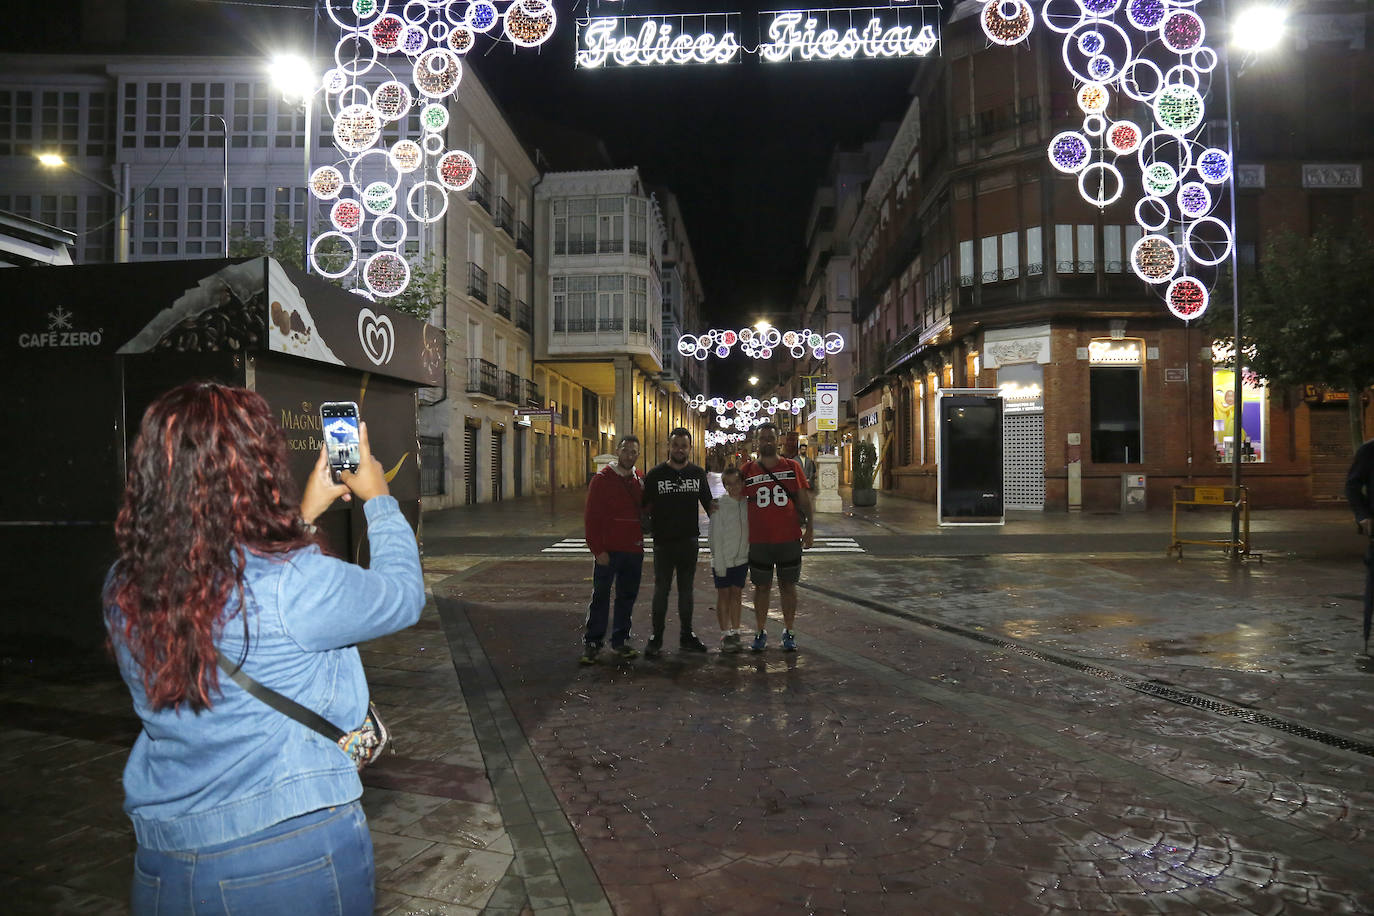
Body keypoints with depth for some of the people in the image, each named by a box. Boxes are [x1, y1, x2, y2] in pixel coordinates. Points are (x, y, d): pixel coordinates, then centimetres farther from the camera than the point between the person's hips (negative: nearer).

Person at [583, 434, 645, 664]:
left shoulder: (640, 481, 10)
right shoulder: (602, 479, -5)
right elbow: (591, 517, -7)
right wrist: (598, 549, -12)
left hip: (634, 550, 5)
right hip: (608, 550, -5)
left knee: (627, 597, 11)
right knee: (600, 597, 0)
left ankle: (620, 641, 21)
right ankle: (592, 643, 9)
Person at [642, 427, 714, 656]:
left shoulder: (698, 474, 6)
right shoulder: (655, 475, -1)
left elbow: (708, 504, 14)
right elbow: (645, 508, 3)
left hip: (689, 541, 3)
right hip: (663, 542, -2)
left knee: (686, 589, 11)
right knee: (661, 589, 1)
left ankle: (686, 636, 19)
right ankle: (656, 637, 10)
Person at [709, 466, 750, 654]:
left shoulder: (747, 504, 1)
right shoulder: (720, 506, -11)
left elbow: (751, 531, 9)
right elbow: (716, 536, -10)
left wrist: (751, 556, 6)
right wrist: (719, 563, -12)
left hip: (742, 559, 4)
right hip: (723, 560, -4)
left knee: (737, 595, 10)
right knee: (723, 596, 4)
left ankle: (735, 633, 18)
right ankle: (725, 635, 9)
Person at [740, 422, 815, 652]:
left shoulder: (792, 467, 3)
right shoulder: (747, 469, 4)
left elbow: (804, 499, 6)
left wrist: (809, 528, 1)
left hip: (789, 538, 0)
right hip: (758, 540, 0)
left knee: (788, 585, 9)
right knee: (761, 586, 8)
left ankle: (788, 632, 20)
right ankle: (761, 632, 20)